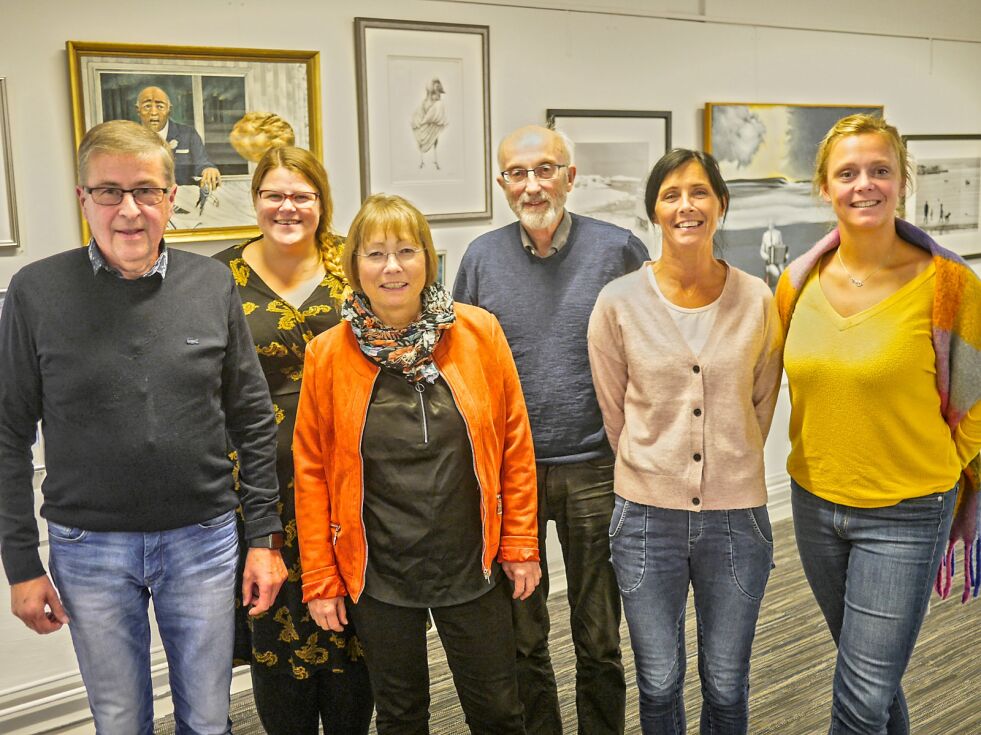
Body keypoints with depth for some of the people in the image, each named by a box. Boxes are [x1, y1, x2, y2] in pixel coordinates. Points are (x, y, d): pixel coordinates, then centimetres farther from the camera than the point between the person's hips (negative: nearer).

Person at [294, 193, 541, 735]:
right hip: (378, 576, 0)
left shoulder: (479, 333, -6)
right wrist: (319, 579, 0)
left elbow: (514, 442, -1)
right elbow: (311, 468, -1)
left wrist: (519, 544, -1)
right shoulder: (327, 354, -6)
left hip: (472, 566, 0)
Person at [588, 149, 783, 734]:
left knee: (727, 686, 16)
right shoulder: (619, 302, -7)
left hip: (737, 516, 1)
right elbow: (614, 411, 4)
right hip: (648, 517, -1)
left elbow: (762, 403, 9)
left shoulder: (757, 300, -4)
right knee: (660, 684, 15)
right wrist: (653, 469, 10)